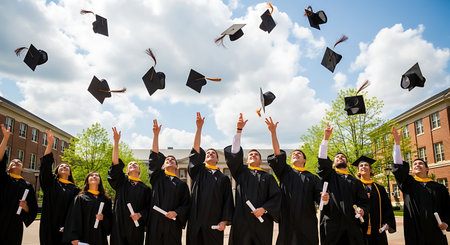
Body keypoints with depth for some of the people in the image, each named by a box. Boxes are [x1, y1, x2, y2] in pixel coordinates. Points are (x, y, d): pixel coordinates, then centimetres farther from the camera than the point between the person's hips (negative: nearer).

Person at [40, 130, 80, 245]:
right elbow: (45, 166, -5)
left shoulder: (74, 189, 10)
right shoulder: (51, 182, 9)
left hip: (64, 228, 1)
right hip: (49, 228, 0)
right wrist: (50, 144, -14)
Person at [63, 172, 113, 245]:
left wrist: (103, 218, -11)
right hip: (85, 238, -2)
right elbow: (74, 219, -4)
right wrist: (74, 237, -13)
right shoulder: (80, 198, 4)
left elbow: (110, 220, 10)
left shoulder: (106, 200, 12)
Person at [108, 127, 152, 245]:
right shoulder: (121, 181, 10)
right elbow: (116, 164, -4)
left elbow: (148, 208, 8)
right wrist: (116, 142, -13)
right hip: (120, 226, -1)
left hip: (136, 227, 1)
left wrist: (140, 215, -15)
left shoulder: (145, 189, 12)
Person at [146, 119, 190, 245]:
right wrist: (156, 135, -8)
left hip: (172, 224, 0)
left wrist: (176, 213, -15)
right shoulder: (157, 177, 13)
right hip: (155, 224, 0)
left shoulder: (182, 184, 13)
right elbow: (155, 157, 1)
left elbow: (186, 204, 6)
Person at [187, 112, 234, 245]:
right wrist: (199, 128, -8)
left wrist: (224, 221, -6)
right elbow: (195, 150, 0)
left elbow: (228, 201, 7)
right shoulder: (198, 171, 13)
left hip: (214, 223, 0)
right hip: (195, 222, 0)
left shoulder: (223, 178, 12)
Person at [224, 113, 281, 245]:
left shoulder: (268, 177, 11)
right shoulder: (241, 172, 12)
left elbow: (276, 197, 3)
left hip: (262, 222, 0)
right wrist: (239, 129, -6)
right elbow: (234, 153, 0)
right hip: (241, 222, 0)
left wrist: (264, 209, -13)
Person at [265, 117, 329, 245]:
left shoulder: (312, 178, 13)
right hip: (287, 221, 0)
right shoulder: (285, 172, 12)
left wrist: (324, 198, -22)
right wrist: (273, 132, -10)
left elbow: (319, 197, 3)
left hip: (307, 223, 1)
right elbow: (277, 154, -1)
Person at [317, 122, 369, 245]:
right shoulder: (329, 176, 14)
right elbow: (322, 161, -4)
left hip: (352, 225, 2)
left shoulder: (355, 182, 20)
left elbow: (364, 201, 15)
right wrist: (326, 137, -11)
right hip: (332, 225, -2)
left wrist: (362, 209, -10)